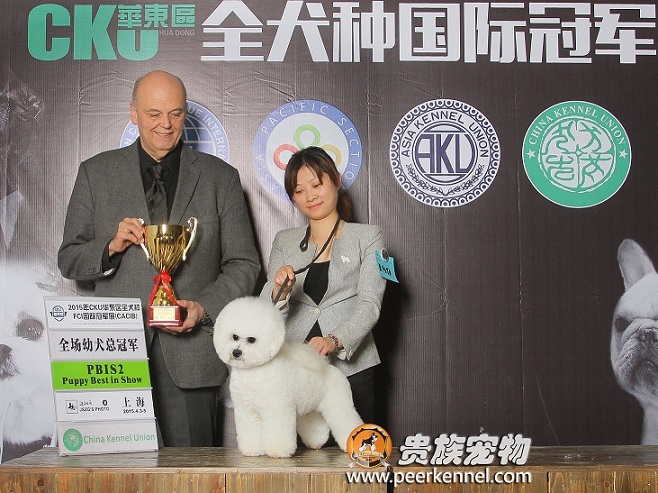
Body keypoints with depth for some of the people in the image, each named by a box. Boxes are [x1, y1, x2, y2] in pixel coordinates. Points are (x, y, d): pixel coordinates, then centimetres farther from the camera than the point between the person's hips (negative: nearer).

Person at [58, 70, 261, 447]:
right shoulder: (96, 173, 10)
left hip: (190, 351, 0)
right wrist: (112, 246, -9)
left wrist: (204, 307, -9)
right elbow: (68, 260, 11)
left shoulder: (221, 178, 9)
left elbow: (244, 264, 8)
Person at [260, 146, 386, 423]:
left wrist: (335, 341, -23)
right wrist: (279, 289, -15)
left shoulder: (367, 237, 6)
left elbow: (369, 305, -6)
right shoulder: (284, 241, 14)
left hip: (351, 368, -2)